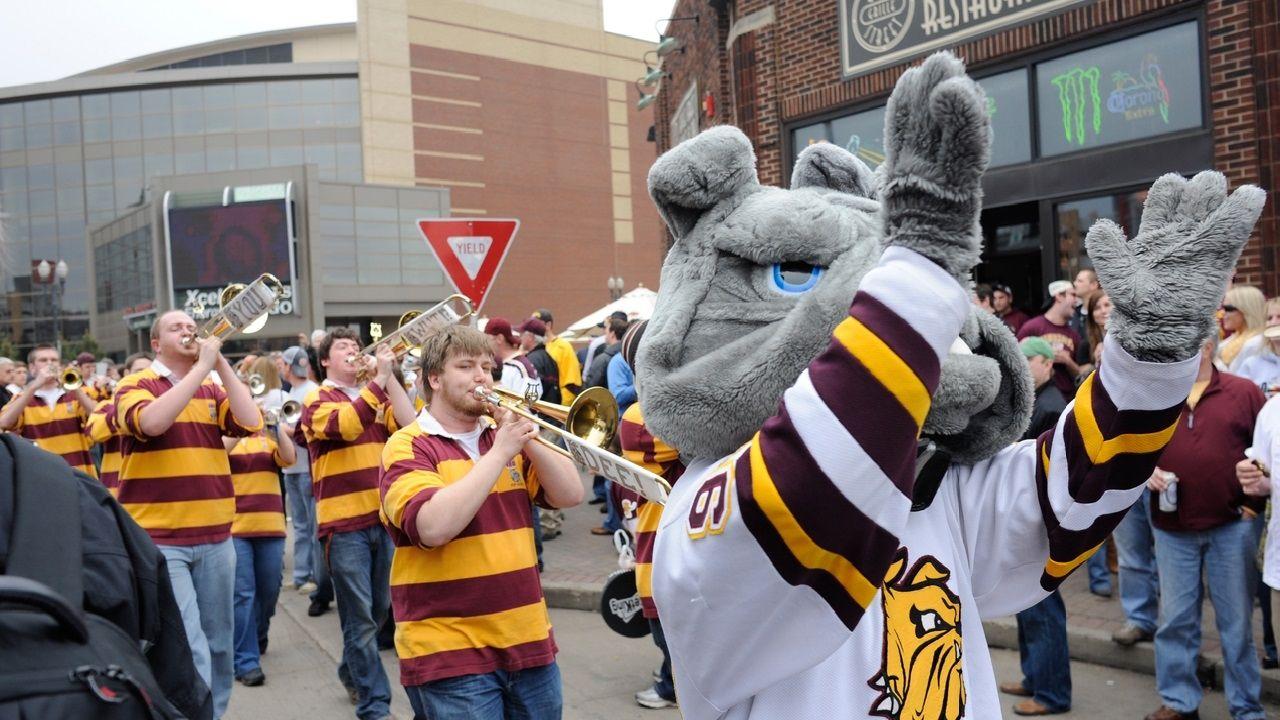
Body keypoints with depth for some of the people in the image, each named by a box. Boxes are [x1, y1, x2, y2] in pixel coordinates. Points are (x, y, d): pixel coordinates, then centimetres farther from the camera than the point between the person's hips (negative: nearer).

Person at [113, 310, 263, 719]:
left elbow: (251, 423, -7)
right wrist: (201, 367, -18)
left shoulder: (214, 389, 11)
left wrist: (220, 364, -7)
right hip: (158, 538, -5)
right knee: (187, 648, -12)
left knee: (217, 643, 14)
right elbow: (152, 421, -23)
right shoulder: (135, 386, -1)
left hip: (215, 536, 5)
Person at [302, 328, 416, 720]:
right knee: (359, 617, -3)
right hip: (344, 523, -5)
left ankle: (352, 672, 39)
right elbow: (346, 425, -24)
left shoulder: (378, 395, 14)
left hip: (382, 518, 6)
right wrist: (378, 379, -22)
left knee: (378, 610, 17)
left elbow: (409, 423, -3)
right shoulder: (318, 400, -2)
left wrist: (388, 377, -8)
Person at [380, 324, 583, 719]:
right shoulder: (408, 447, -7)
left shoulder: (505, 435, 11)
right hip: (450, 653, -5)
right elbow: (434, 527, -24)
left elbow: (571, 495, 2)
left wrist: (526, 440, -11)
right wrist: (499, 453, -19)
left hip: (528, 642, 6)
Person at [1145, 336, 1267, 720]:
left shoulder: (1243, 392, -2)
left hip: (1233, 525, -2)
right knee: (1176, 618, 10)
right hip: (1172, 527, 2)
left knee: (1236, 620, 8)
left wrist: (1255, 502, -5)